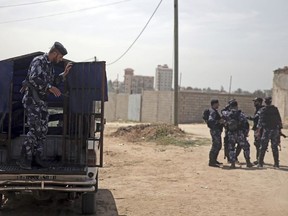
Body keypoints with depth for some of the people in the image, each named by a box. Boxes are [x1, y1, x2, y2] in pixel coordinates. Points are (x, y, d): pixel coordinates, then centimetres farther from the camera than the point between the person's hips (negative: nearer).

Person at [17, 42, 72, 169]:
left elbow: (53, 81, 22)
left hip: (42, 101, 9)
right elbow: (33, 78, -27)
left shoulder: (50, 65, 15)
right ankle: (24, 159, -5)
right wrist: (50, 87, -28)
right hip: (32, 99, -9)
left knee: (43, 130, 9)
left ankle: (36, 157, 19)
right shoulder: (38, 61, -12)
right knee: (35, 129, -13)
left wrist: (64, 73, 10)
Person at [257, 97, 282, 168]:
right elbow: (279, 120, 6)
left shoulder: (263, 110, -5)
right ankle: (276, 164, 9)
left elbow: (260, 120, -8)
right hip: (275, 130, 3)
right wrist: (279, 129, 13)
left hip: (266, 130, -3)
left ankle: (260, 163, 2)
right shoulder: (275, 109, 5)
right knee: (275, 147, 8)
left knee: (263, 147, 3)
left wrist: (258, 131, -5)